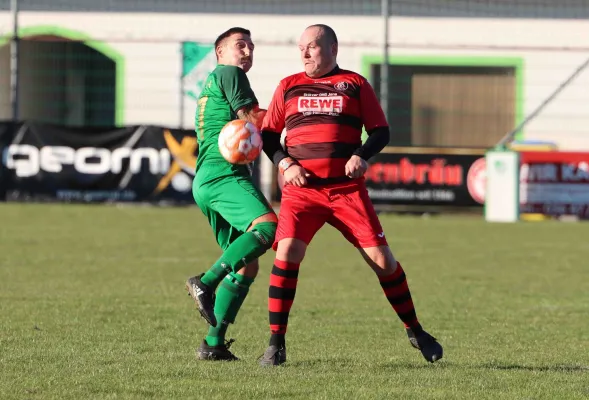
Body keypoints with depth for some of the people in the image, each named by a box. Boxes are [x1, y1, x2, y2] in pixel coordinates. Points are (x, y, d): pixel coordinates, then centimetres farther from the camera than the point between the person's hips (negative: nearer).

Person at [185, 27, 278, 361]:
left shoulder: (211, 86, 30)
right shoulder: (229, 73, 2)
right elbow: (254, 122, -3)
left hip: (206, 182, 10)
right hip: (222, 174, -10)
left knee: (247, 265, 9)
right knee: (266, 224, -32)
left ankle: (214, 343, 3)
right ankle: (206, 283, -39)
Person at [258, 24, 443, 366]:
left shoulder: (355, 84, 9)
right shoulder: (289, 87, 13)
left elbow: (381, 131, 8)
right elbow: (269, 135, 14)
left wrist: (362, 156, -11)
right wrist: (285, 164, -4)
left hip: (347, 188, 0)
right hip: (301, 189, 1)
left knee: (381, 258, -3)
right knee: (286, 253, -20)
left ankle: (416, 332, 17)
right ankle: (276, 344, -12)